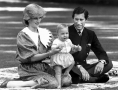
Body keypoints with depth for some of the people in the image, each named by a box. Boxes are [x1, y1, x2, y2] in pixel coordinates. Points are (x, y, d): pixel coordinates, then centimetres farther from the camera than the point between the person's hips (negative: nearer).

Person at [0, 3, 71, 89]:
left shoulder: (45, 33, 10)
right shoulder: (23, 35, -7)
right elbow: (31, 58, -13)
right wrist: (50, 53, -23)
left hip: (44, 66, 6)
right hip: (30, 69, -6)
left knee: (67, 80, -15)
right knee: (53, 83, -28)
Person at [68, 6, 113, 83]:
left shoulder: (90, 34, 9)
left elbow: (101, 52, 8)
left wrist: (102, 62, -18)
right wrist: (79, 67, -31)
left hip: (83, 66, 5)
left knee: (108, 64, -11)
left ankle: (80, 78, -26)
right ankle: (96, 79, -28)